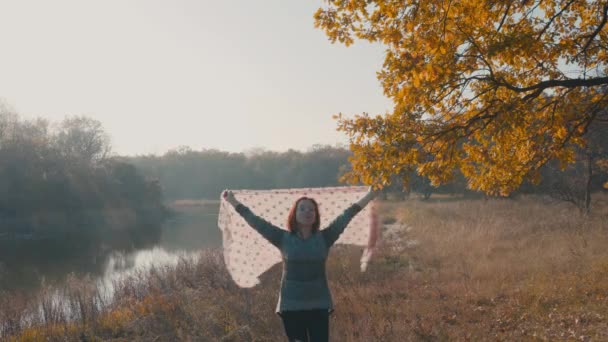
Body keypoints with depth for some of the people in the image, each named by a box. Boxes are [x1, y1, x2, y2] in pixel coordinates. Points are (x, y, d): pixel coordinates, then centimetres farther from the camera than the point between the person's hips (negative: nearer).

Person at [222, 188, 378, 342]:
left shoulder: (324, 237, 2)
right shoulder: (283, 238, 0)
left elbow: (346, 216, 3)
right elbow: (256, 221, 1)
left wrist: (369, 195, 4)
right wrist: (233, 201, 1)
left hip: (319, 305, 1)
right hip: (291, 305, 0)